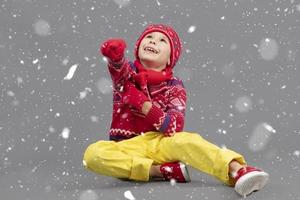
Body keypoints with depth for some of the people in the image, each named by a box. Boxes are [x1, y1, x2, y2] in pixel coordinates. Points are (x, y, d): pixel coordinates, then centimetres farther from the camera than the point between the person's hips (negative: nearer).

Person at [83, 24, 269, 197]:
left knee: (186, 140, -34)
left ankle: (237, 171, -53)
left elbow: (175, 127, -14)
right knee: (93, 154, -32)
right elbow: (115, 57, -22)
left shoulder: (174, 87, 1)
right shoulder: (126, 72, 4)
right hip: (126, 148, 1)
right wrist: (113, 48, -46)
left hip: (158, 144, -1)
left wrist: (144, 105, -22)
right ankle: (162, 170, -30)